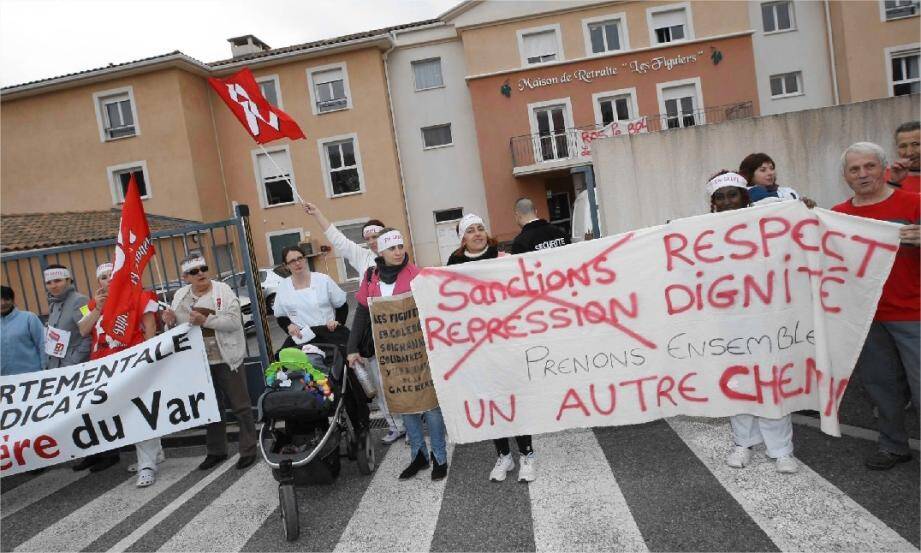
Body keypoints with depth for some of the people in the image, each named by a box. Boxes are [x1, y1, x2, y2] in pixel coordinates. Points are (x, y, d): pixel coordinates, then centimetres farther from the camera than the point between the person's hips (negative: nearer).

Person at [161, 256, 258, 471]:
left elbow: (234, 321, -16)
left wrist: (205, 320, -25)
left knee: (240, 406, 2)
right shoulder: (180, 296, 9)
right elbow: (176, 328, 16)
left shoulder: (223, 290, -6)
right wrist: (169, 320, -6)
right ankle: (216, 451, 29)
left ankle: (248, 449, 13)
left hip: (226, 360, -5)